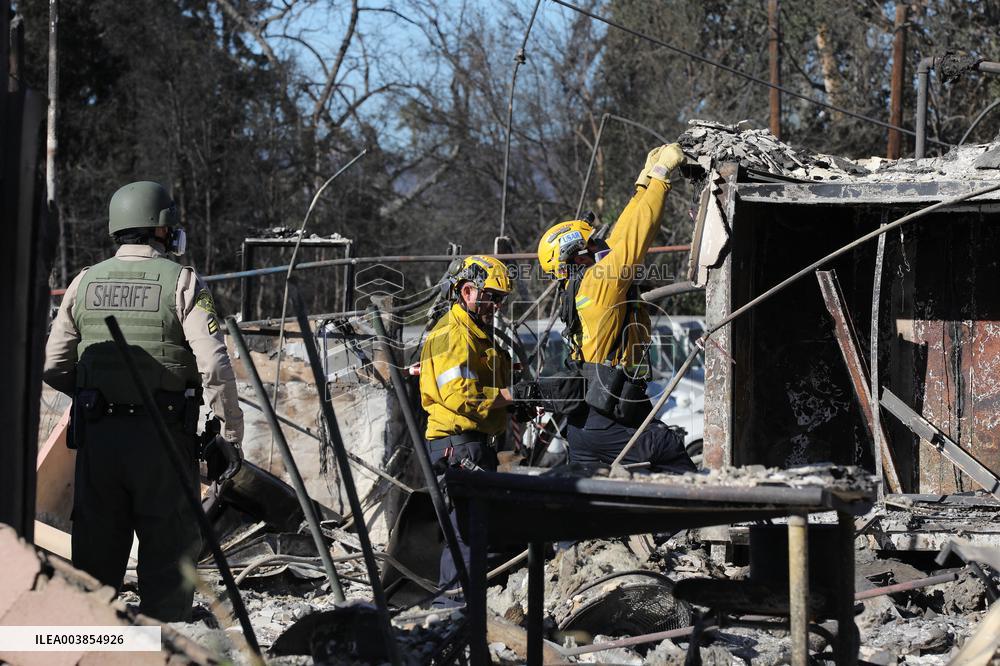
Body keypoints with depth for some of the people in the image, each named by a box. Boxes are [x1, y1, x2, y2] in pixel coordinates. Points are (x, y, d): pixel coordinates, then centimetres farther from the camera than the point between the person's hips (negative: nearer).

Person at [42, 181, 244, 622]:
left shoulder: (85, 283, 7)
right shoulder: (182, 283, -5)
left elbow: (53, 367, 9)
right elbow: (215, 366, -14)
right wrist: (231, 434, -5)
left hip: (96, 436, 4)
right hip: (164, 437, -4)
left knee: (95, 556, 11)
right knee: (169, 553, 3)